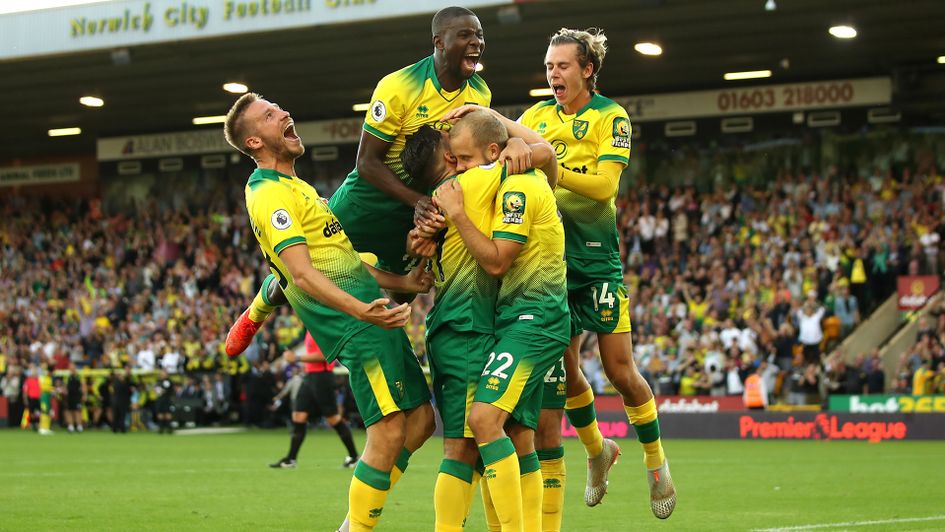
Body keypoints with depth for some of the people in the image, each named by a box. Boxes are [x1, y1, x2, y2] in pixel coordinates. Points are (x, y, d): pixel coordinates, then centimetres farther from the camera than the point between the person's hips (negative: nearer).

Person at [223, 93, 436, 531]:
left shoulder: (295, 187, 23)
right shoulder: (270, 194, -10)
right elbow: (303, 274, -22)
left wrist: (403, 282, 23)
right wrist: (360, 309, -36)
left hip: (370, 314, 10)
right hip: (354, 324, -10)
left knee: (419, 421, 9)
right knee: (389, 433, -13)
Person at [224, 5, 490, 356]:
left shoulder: (481, 95, -8)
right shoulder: (400, 87, -26)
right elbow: (367, 162, -22)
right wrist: (416, 201, -31)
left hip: (419, 201, 5)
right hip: (371, 195, -5)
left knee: (400, 297, 14)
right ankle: (258, 311, 42)